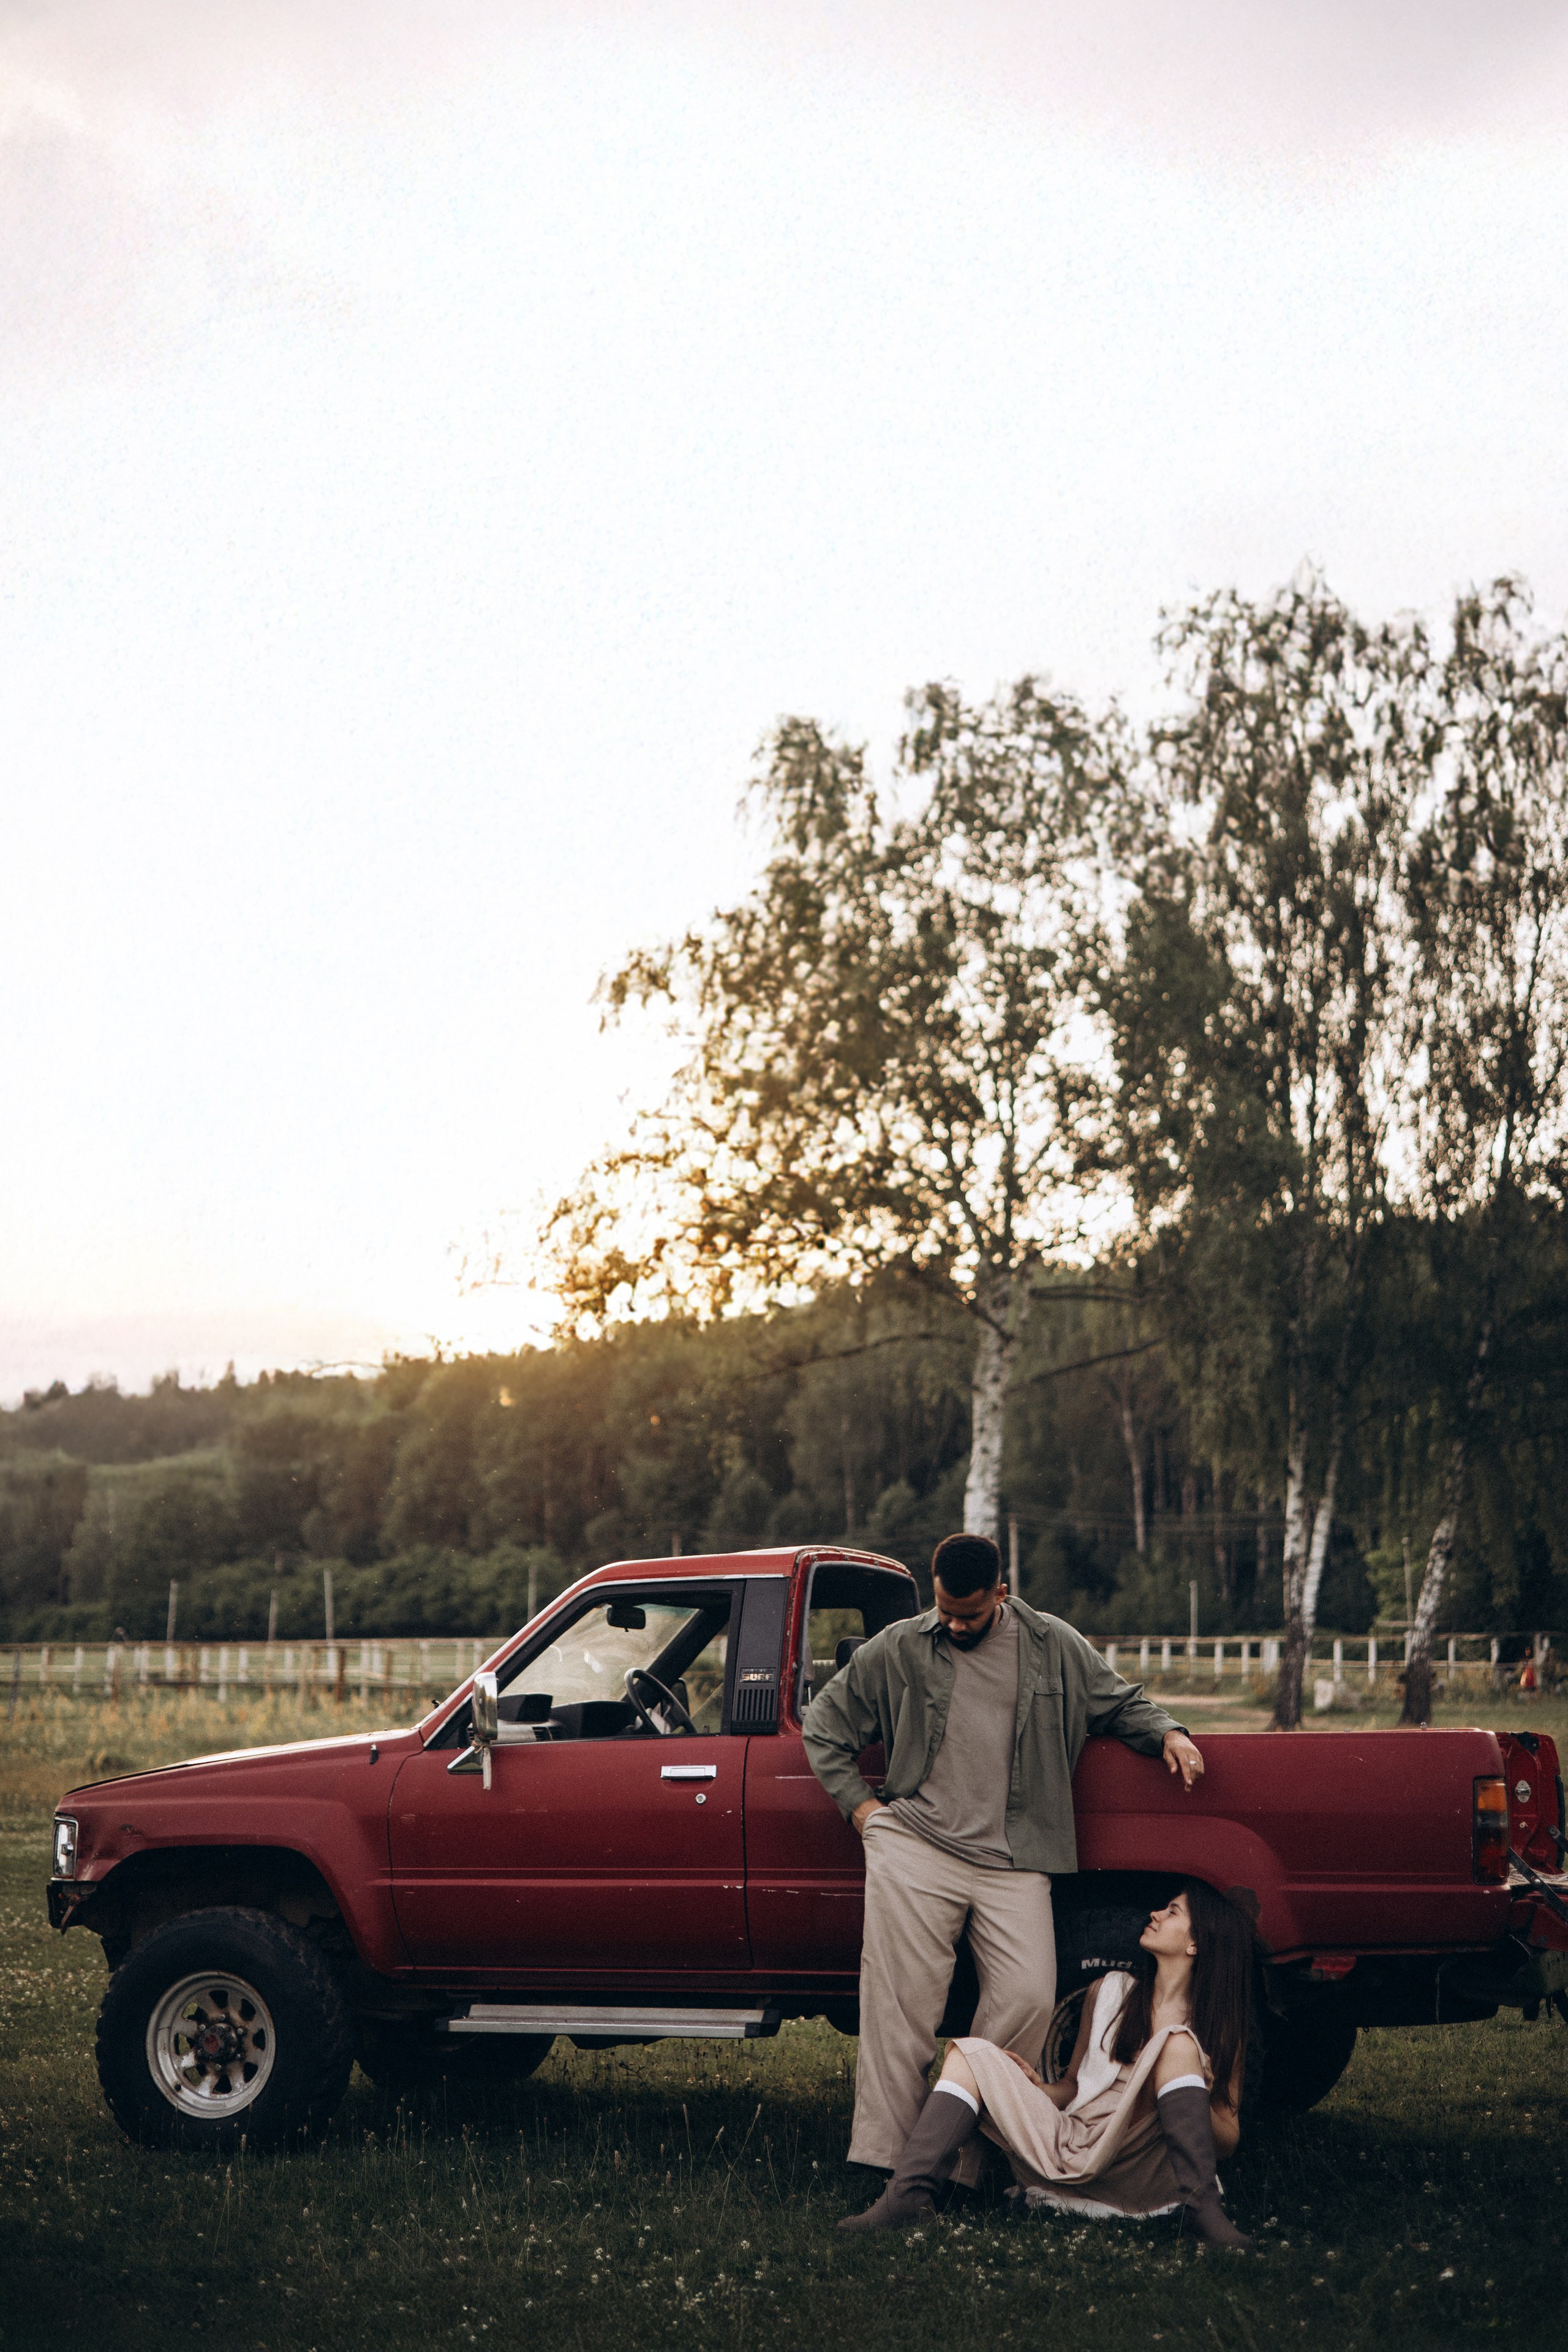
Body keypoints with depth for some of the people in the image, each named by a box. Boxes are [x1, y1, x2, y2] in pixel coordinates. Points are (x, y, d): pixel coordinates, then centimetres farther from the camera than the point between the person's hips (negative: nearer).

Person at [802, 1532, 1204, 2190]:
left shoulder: (1056, 1648, 11)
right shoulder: (896, 1649, 8)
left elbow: (1122, 1703, 24)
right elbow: (824, 1724, 16)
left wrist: (1168, 1735, 3)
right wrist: (859, 1803, 6)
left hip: (1012, 1864, 1)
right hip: (914, 1846, -1)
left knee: (1028, 1999, -13)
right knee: (902, 2002, -8)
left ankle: (962, 2159, -4)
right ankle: (882, 2155, -3)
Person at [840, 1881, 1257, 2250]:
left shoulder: (1219, 2026, 6)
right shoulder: (1109, 1993, 16)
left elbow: (1228, 2142, 6)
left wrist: (1199, 2096, -16)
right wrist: (1035, 2087, -2)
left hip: (1137, 2172, -4)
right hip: (1066, 2147, 4)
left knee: (1178, 2044, -25)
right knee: (971, 2053, -11)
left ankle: (1204, 2211, -35)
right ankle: (908, 2197, -30)